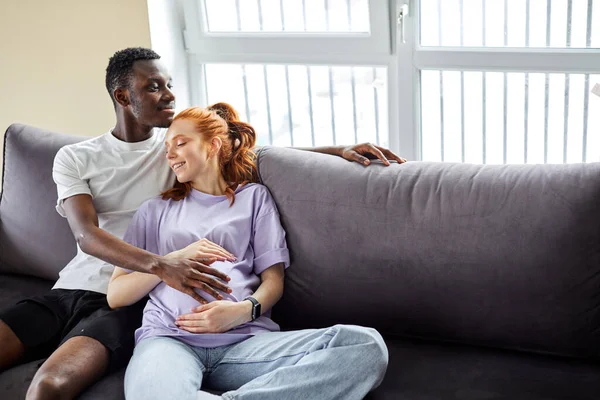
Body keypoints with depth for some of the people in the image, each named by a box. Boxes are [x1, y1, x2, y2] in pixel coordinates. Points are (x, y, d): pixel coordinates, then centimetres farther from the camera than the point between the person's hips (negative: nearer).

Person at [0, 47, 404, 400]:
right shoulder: (75, 158, 7)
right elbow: (87, 234, -9)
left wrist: (341, 149, -11)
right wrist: (161, 264, -28)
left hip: (124, 302, -2)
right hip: (68, 291, 3)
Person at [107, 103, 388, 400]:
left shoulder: (253, 196, 23)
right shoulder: (156, 209, 26)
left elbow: (273, 281, 15)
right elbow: (115, 295, 19)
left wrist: (245, 310, -9)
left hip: (243, 339, 2)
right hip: (170, 337, -1)